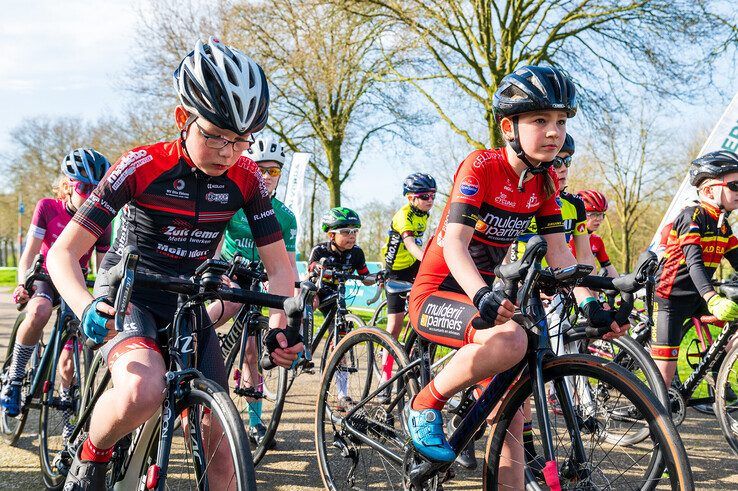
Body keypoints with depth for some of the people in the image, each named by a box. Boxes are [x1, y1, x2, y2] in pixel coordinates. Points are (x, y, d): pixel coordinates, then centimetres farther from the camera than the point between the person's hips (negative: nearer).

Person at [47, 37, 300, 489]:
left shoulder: (245, 179, -10)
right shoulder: (142, 166, -20)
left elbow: (279, 265, -5)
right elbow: (64, 252, -20)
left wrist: (281, 326, -25)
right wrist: (86, 307, -41)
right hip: (127, 296, -4)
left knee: (218, 444, -4)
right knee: (144, 393, -35)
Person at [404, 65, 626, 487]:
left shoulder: (544, 183, 3)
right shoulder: (481, 166, -18)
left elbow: (558, 251, -2)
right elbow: (454, 243, -29)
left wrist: (590, 303, -18)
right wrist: (483, 297, -47)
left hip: (488, 299, 7)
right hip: (438, 294, -7)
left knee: (511, 422, 1)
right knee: (510, 340, -36)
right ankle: (426, 406, -14)